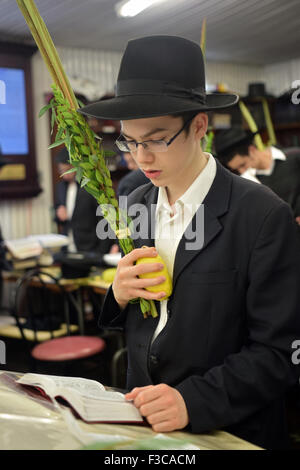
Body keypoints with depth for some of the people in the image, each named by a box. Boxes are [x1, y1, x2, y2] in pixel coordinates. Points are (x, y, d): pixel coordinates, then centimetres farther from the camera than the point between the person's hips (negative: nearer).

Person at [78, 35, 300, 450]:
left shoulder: (262, 216, -14)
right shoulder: (137, 204, 2)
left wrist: (193, 400, -23)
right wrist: (118, 293, -9)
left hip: (231, 433, -3)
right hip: (143, 423, 4)